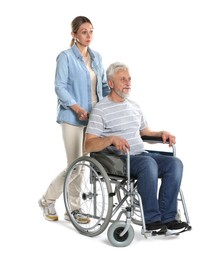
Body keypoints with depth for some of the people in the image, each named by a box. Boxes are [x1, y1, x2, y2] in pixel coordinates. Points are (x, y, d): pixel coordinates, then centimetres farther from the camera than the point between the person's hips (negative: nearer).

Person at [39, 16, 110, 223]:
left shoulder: (97, 57, 14)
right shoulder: (66, 57, -5)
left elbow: (103, 85, 16)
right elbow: (60, 87, -12)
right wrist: (76, 107, -24)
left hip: (94, 116, 6)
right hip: (73, 117, -6)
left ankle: (73, 208, 19)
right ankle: (48, 200, 16)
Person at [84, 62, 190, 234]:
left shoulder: (134, 106, 21)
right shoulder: (100, 110, -3)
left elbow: (145, 133, 27)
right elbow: (88, 145, -11)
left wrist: (162, 134, 6)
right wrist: (112, 138, -28)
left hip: (141, 155, 7)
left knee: (175, 163, -18)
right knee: (148, 163, -36)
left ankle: (167, 218, -20)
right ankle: (151, 220, -27)